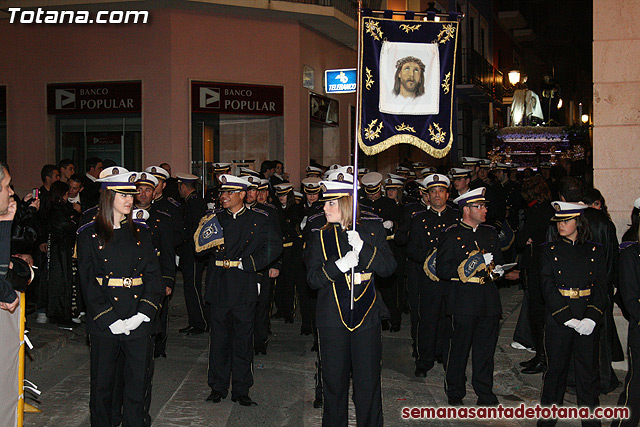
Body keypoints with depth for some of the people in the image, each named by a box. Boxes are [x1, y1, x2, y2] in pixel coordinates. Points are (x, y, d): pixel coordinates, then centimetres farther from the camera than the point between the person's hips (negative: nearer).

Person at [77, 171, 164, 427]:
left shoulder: (141, 233, 9)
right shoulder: (89, 235, 0)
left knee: (138, 382, 6)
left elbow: (154, 276, 4)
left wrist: (143, 314, -9)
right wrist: (110, 319, -13)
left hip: (139, 322, 2)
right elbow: (88, 282, -5)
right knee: (102, 383, 7)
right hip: (104, 323, -2)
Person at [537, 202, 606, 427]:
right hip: (558, 319, -1)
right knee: (556, 368, 7)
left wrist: (591, 317, -14)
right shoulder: (549, 250, 3)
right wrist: (567, 318, -15)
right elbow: (548, 287, -6)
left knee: (588, 371, 5)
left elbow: (601, 287, -1)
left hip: (588, 321, 1)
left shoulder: (595, 251, 6)